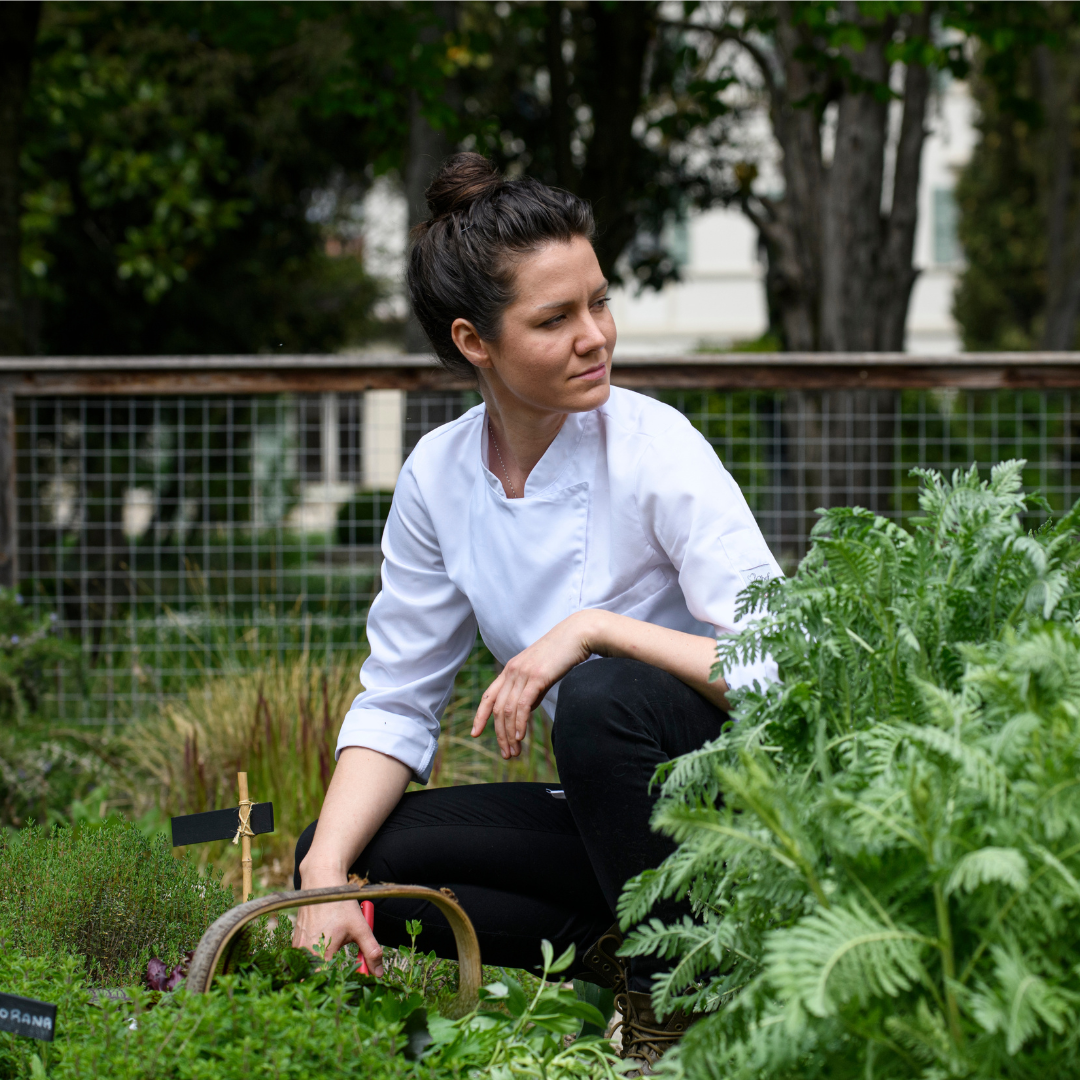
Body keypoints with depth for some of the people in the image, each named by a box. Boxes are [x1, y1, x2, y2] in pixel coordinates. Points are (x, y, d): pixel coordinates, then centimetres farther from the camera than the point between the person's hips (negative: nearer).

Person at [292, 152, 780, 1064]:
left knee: (602, 699, -34)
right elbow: (395, 705, 0)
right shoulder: (438, 476, -2)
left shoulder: (654, 449, -16)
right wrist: (327, 873, -15)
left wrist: (595, 628, -30)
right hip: (619, 812, 5)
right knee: (346, 858, -10)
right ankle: (611, 952, -3)